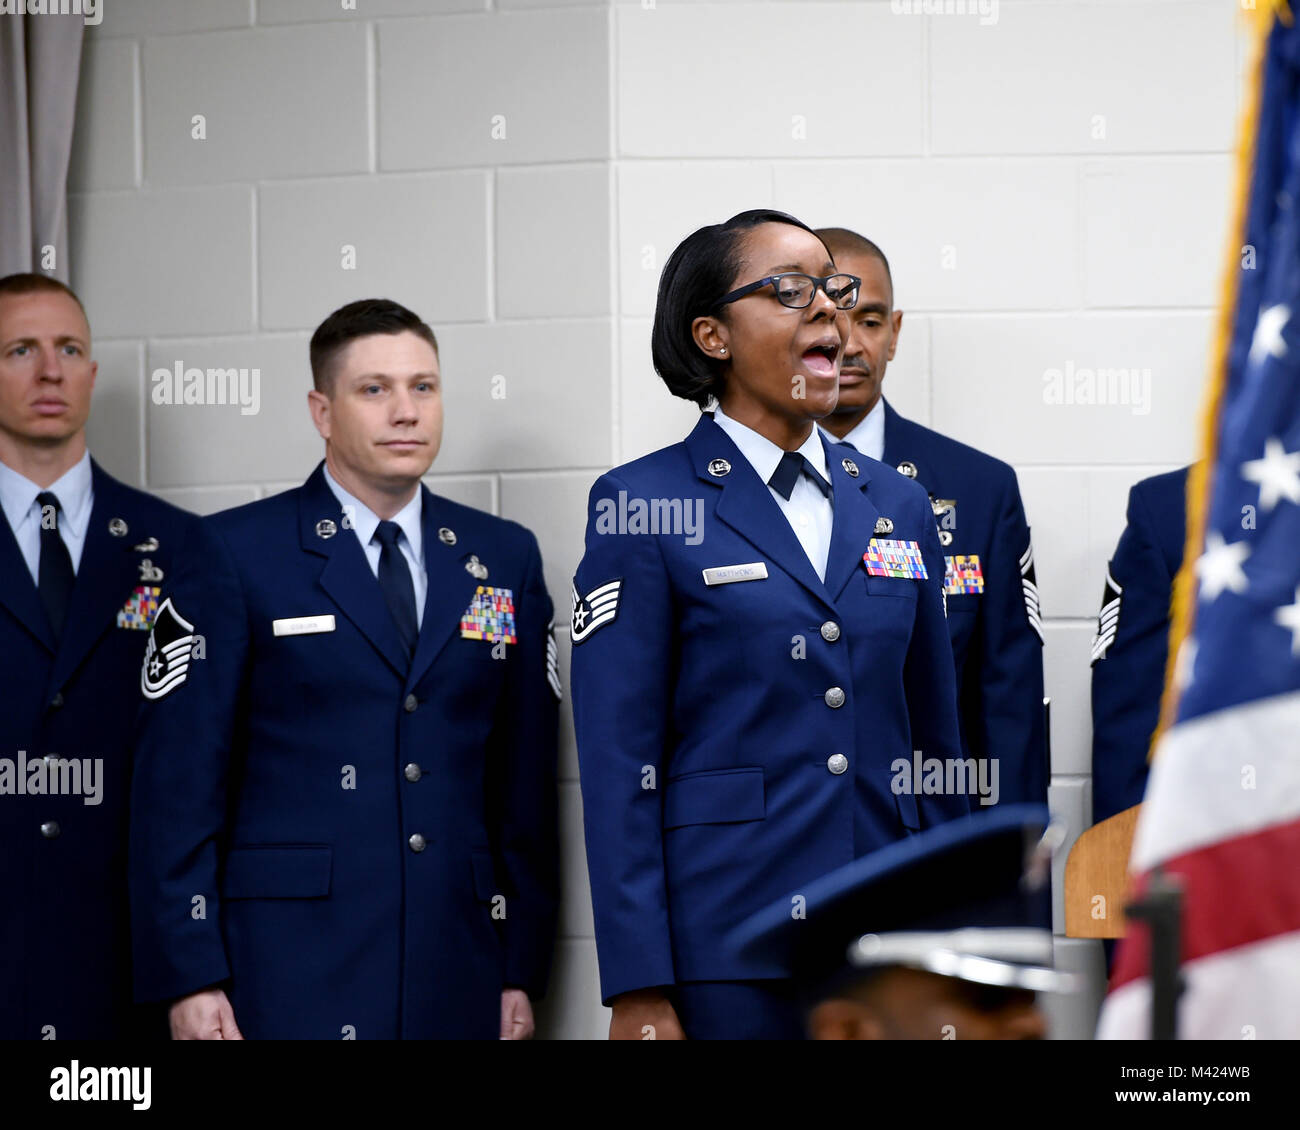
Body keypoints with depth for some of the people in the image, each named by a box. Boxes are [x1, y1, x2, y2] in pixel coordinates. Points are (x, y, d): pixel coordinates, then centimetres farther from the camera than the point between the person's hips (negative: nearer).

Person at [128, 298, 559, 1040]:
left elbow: (526, 778, 10)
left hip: (458, 977, 3)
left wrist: (523, 968, 6)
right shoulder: (237, 555, -1)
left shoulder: (505, 558, 11)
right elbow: (178, 782, -4)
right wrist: (189, 978, -9)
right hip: (291, 977, -3)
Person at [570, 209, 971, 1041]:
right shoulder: (642, 507, -2)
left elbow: (937, 745, 16)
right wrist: (639, 991, -12)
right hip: (721, 955, -4)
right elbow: (619, 762, -6)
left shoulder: (900, 506, 13)